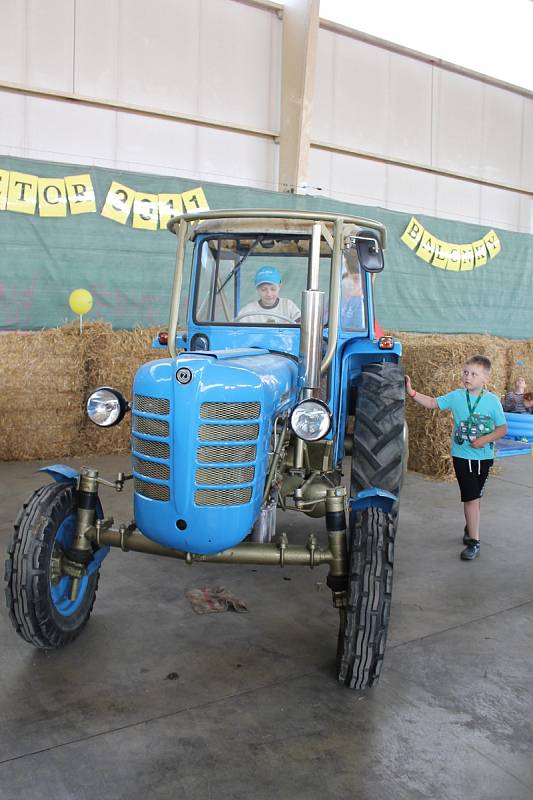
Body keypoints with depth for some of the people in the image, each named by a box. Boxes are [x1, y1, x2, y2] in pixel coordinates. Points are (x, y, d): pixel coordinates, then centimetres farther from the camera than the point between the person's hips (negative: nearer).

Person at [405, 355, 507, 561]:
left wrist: (486, 439, -18)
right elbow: (432, 403, -4)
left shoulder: (492, 400, -6)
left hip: (484, 456, 1)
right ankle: (474, 541, 0)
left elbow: (502, 428, -2)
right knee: (471, 497, -6)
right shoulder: (456, 396, -5)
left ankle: (470, 527, 41)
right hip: (462, 455, -1)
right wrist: (411, 392, -17)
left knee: (476, 496, 17)